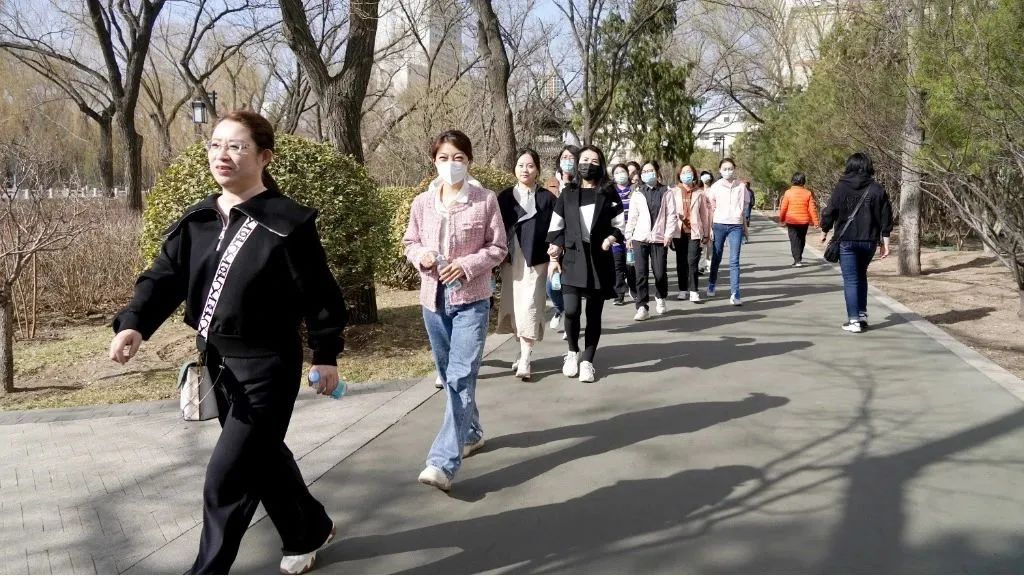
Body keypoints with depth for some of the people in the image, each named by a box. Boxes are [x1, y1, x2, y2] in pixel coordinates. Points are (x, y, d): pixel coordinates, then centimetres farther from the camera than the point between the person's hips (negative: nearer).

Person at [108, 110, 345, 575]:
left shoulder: (287, 223, -14)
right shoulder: (197, 221, 4)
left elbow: (319, 293, -9)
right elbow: (165, 276, -3)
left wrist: (326, 355, -6)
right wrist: (133, 324, -20)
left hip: (268, 366, -7)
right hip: (218, 361, 7)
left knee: (227, 476, -4)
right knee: (262, 456, 21)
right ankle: (310, 531, 43)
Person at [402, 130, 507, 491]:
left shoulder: (486, 200, -6)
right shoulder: (422, 203, 3)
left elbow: (498, 248, -2)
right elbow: (410, 243, 12)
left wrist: (467, 264, -17)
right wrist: (420, 255, -11)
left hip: (471, 299, -4)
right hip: (433, 299, 5)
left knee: (461, 377, -12)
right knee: (448, 376, 16)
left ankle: (443, 462, -16)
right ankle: (471, 433, 37)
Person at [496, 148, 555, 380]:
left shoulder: (547, 198, 1)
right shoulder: (505, 197, 7)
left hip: (536, 261, -3)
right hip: (510, 261, 3)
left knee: (529, 308, -10)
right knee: (514, 308, 7)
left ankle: (525, 360, -9)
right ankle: (524, 352, 21)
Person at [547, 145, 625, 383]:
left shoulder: (609, 194, 5)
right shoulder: (567, 194, 7)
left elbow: (620, 225, 7)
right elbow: (555, 228, 8)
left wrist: (610, 239, -14)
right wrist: (554, 258, 2)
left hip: (599, 261, 0)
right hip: (572, 259, 0)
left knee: (594, 313, 3)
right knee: (571, 310, -13)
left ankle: (587, 360, 15)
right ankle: (572, 352, 13)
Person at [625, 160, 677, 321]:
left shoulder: (666, 193, 5)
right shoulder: (637, 193, 11)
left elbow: (672, 215, 2)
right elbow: (632, 216, 11)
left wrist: (669, 234, -7)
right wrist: (628, 235, 7)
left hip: (659, 238, -1)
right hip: (640, 237, 1)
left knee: (660, 272, 0)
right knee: (641, 273, -4)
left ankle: (660, 298, 28)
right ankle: (642, 307, -1)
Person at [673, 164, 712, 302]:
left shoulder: (699, 193, 4)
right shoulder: (674, 192, 5)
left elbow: (705, 213, 6)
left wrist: (706, 234, 5)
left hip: (695, 232, -2)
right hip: (679, 231, 2)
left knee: (693, 261, -9)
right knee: (681, 262, 7)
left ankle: (693, 291, -7)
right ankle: (683, 289, 17)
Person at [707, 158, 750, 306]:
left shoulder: (741, 186, 5)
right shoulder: (716, 187, 3)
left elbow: (744, 208, 12)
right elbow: (711, 209, 7)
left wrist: (745, 227, 12)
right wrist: (710, 228, 1)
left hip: (736, 226, 0)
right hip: (719, 225, 0)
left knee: (734, 261, -7)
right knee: (716, 258, 11)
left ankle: (734, 295, -11)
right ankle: (711, 286, 32)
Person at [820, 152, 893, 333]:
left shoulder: (842, 187, -4)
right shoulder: (877, 189, 3)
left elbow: (830, 211, -4)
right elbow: (886, 217, 3)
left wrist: (824, 231, 12)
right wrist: (885, 242, 7)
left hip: (846, 241, -3)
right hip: (869, 241, 3)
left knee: (850, 280, 0)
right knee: (861, 276, 22)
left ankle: (854, 320, -5)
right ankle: (862, 315, 20)